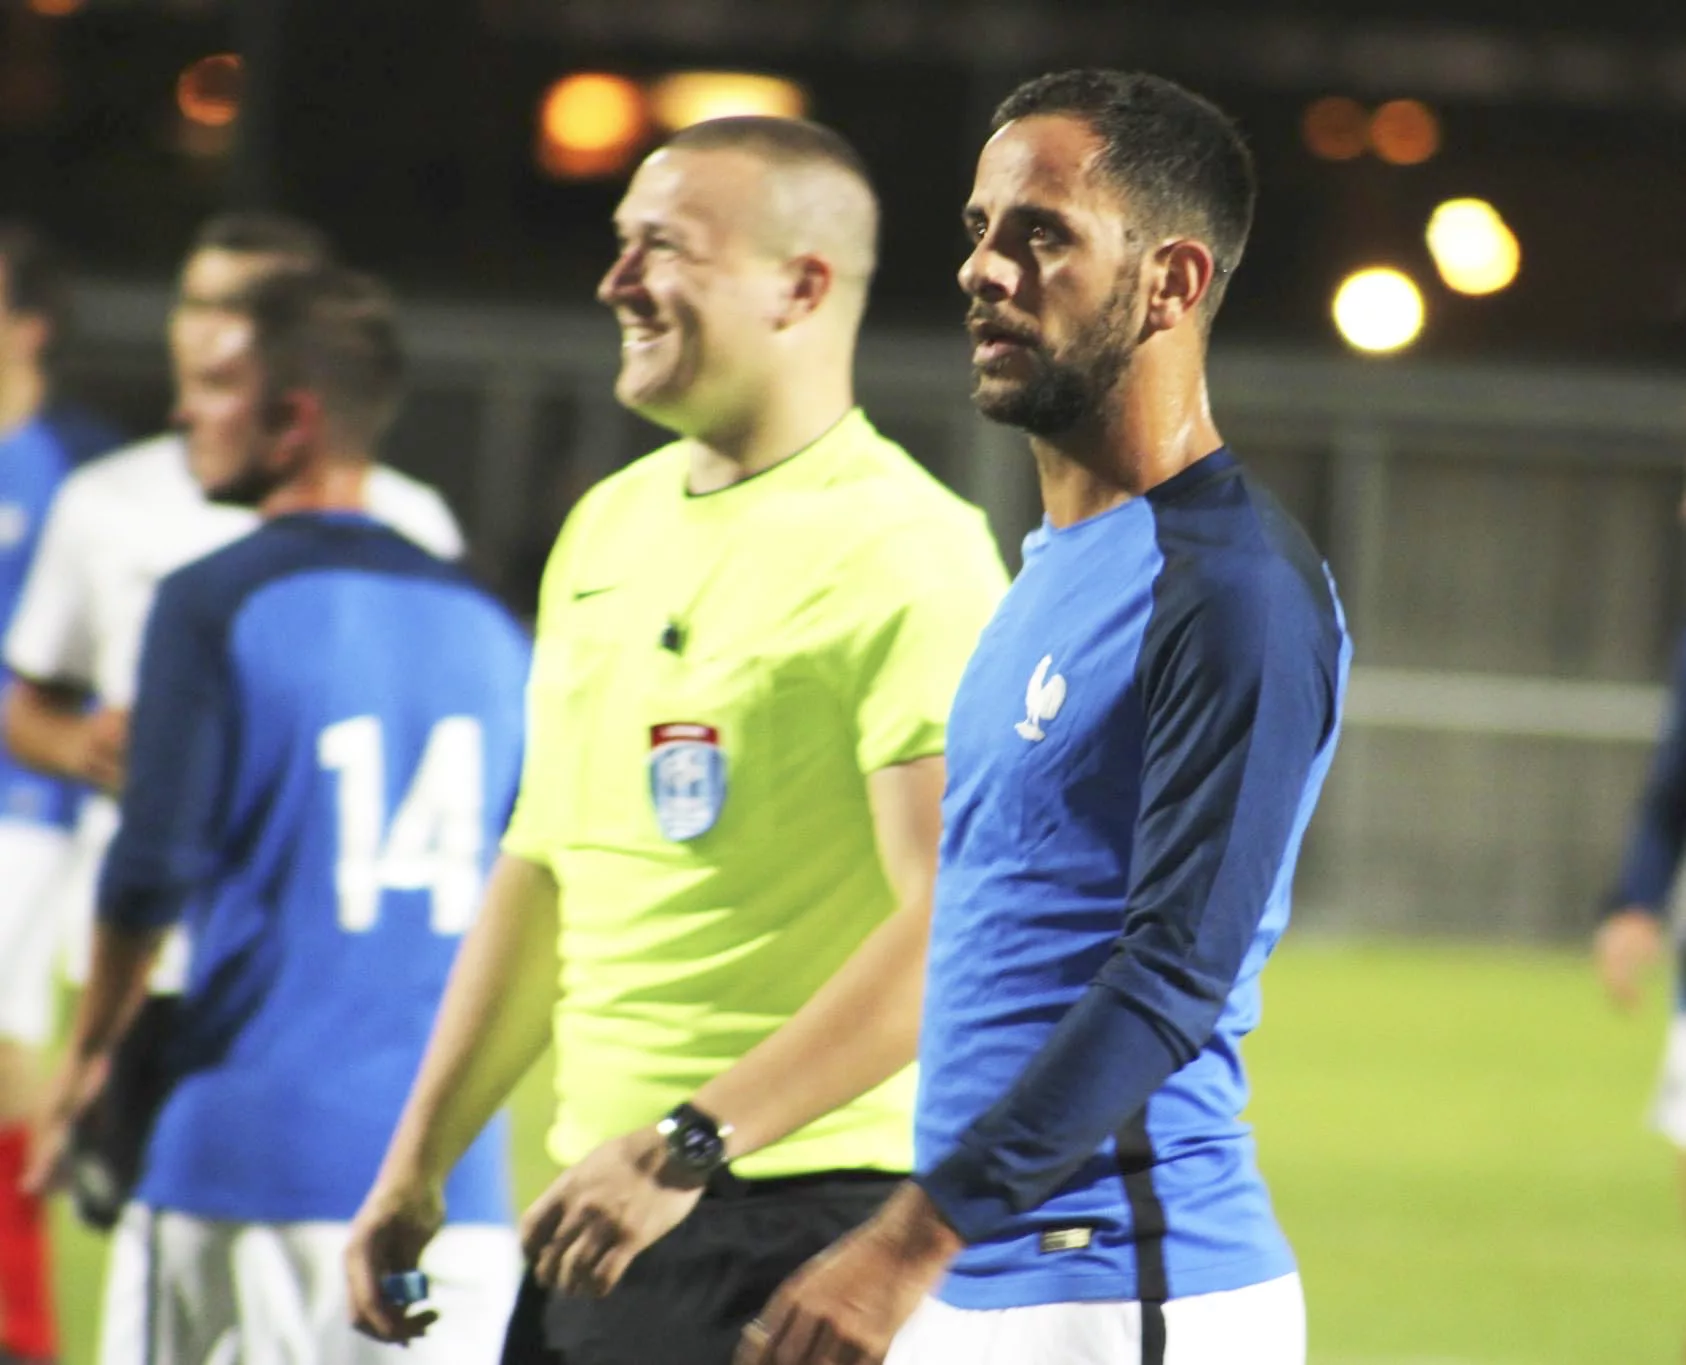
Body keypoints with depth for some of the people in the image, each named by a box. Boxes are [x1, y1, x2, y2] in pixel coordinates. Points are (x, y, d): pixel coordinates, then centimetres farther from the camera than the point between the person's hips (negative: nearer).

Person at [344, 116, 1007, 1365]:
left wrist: (689, 1145, -25)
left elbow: (951, 931, -20)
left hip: (808, 1213, -8)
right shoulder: (610, 524, 15)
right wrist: (419, 1163, 20)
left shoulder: (904, 555, -11)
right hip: (599, 1205, 8)